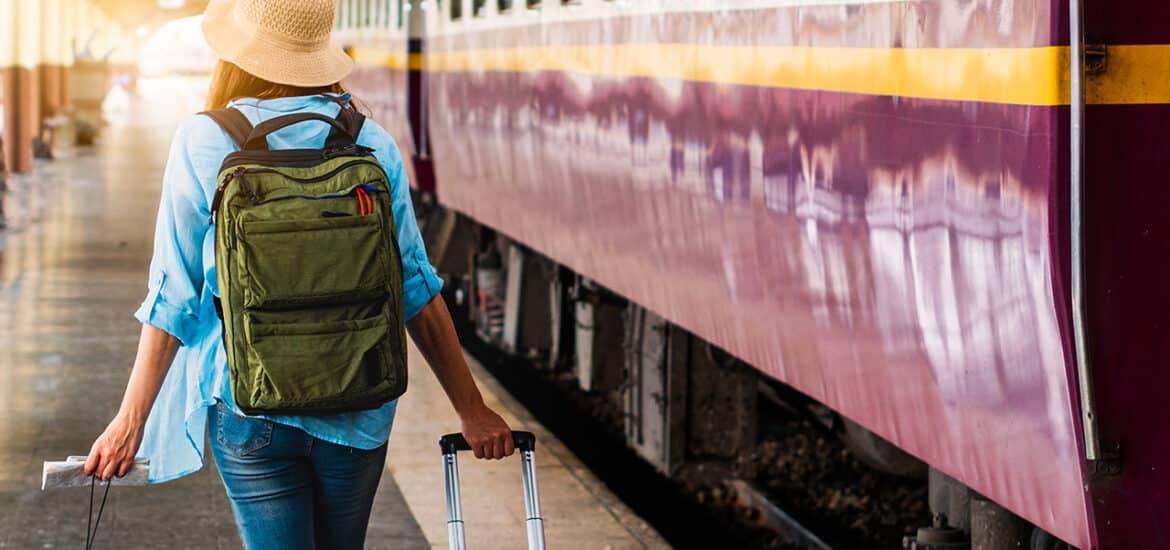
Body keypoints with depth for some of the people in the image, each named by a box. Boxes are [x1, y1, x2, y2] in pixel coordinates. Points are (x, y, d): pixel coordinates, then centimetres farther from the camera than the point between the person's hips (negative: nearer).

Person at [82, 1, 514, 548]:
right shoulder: (372, 144, -3)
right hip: (357, 412, 2)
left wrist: (131, 420, 2)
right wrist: (471, 408, 7)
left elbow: (173, 297, -6)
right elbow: (417, 293, -1)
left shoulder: (202, 144, -8)